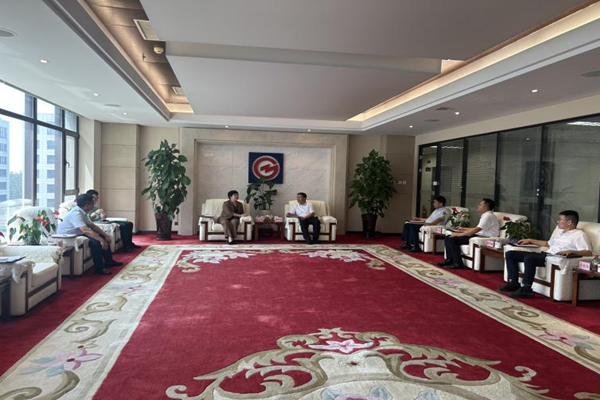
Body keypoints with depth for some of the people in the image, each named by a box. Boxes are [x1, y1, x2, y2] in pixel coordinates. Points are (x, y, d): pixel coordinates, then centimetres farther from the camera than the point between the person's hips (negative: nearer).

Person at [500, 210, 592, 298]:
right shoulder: (562, 233, 28)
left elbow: (588, 252, -14)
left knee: (529, 258, -38)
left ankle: (526, 289, -31)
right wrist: (530, 241, 37)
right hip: (545, 255, 10)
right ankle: (513, 283, -7)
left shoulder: (579, 235, -1)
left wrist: (571, 251, -31)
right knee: (510, 254, -1)